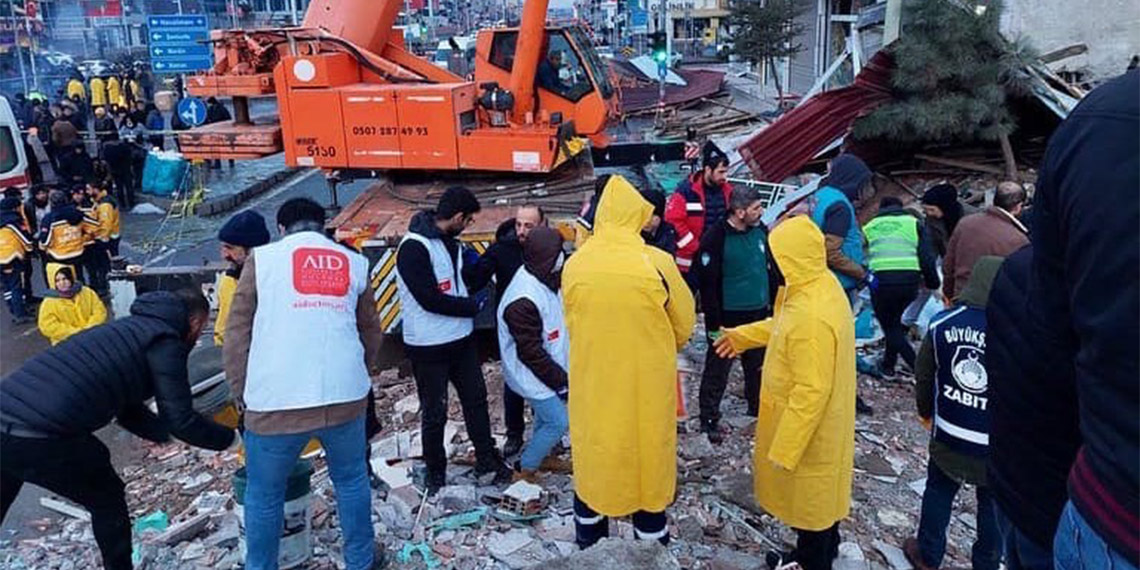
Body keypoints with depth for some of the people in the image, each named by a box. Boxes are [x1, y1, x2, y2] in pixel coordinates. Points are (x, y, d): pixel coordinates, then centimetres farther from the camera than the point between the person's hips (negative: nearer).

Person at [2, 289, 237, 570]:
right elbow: (181, 421, -5)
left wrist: (168, 433, 34)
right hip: (40, 438, -8)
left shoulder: (129, 327, 23)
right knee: (107, 499, 16)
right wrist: (228, 438, 9)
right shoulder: (165, 343, -2)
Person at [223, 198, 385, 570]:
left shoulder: (262, 258, 6)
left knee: (264, 495, 17)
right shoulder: (354, 263, 12)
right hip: (345, 397, 2)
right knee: (352, 481, 21)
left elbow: (237, 333, 3)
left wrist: (240, 391, 13)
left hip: (276, 402, -2)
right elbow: (371, 334, 19)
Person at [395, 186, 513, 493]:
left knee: (476, 398, 15)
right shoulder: (414, 248, -21)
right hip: (428, 346, -8)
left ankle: (487, 457, 31)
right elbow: (430, 299, -23)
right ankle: (435, 471, 27)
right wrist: (473, 306, -12)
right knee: (435, 412, 8)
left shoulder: (449, 242, 7)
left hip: (461, 338, 8)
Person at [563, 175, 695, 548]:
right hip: (646, 382, -2)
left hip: (593, 381, 3)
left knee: (593, 453, 20)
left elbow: (571, 324, 4)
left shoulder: (574, 265, -8)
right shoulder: (657, 263, -16)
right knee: (647, 455, 16)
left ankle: (588, 537, 39)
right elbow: (684, 325, -3)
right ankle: (651, 535, 33)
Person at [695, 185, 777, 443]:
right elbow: (708, 283, -16)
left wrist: (774, 307, 14)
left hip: (759, 314, 6)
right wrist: (715, 322, -16)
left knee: (759, 366, 18)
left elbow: (772, 270, 13)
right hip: (728, 318, -6)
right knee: (717, 370, 4)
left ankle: (758, 410, 36)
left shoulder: (760, 231, 2)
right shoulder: (716, 237, -17)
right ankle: (709, 419, 18)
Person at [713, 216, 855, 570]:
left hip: (808, 426, -9)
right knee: (817, 494, 26)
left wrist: (785, 448, -23)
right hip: (815, 422, 9)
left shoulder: (812, 315, -35)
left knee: (808, 496, 13)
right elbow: (784, 326, 16)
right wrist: (743, 336, 19)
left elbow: (811, 392, -31)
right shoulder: (821, 284, -4)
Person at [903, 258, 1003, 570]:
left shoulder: (942, 323, -10)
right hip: (995, 444, -2)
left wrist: (926, 411, 20)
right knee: (992, 504, 17)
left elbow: (923, 375, 2)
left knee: (938, 492, 19)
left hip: (948, 436, 2)